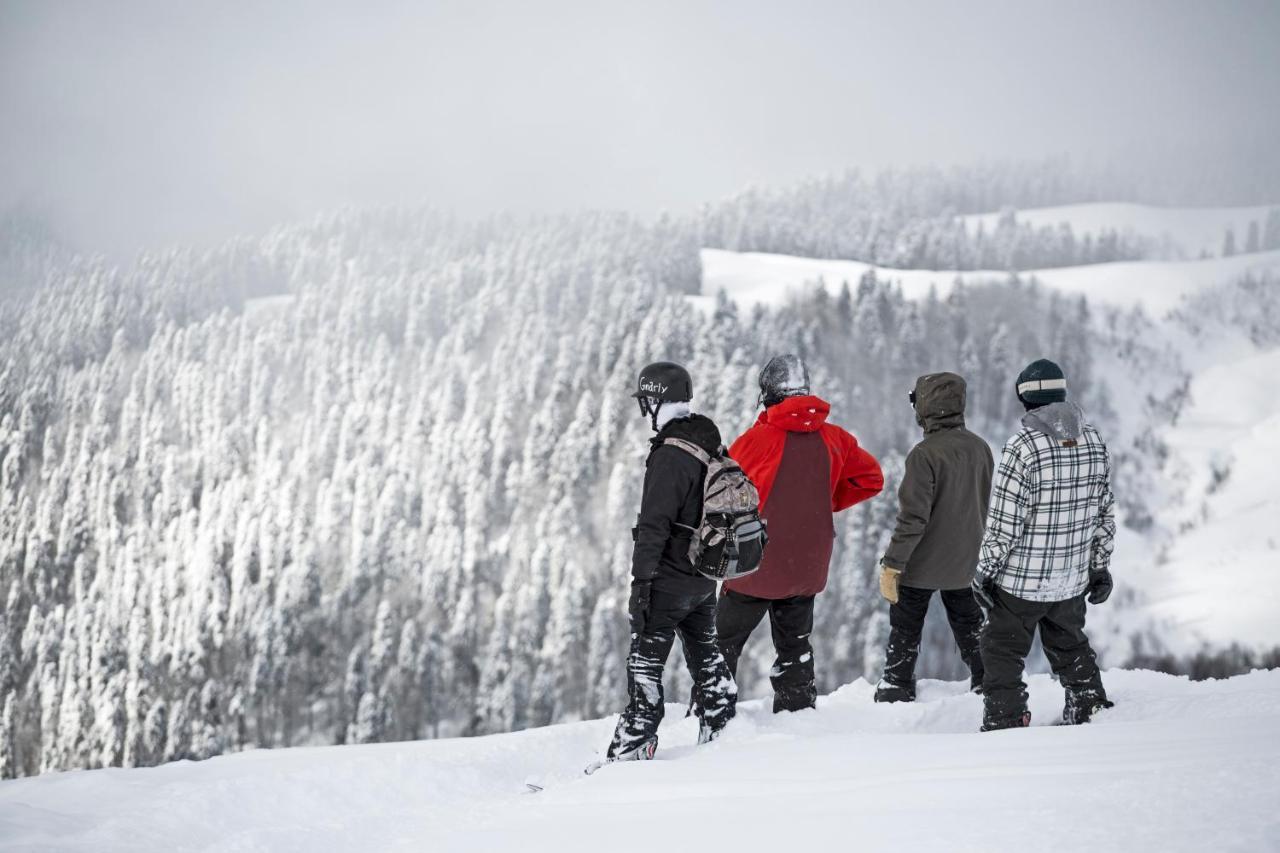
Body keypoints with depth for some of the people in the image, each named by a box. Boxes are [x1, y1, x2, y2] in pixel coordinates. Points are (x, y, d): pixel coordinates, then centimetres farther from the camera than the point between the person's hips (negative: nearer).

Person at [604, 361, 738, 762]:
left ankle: (633, 747, -4)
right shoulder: (712, 445, 7)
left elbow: (654, 526, -22)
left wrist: (641, 582, -21)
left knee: (645, 661, -4)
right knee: (706, 654, 20)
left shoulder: (670, 457, -20)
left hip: (669, 577, -8)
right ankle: (723, 726, 29)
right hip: (705, 577, 8)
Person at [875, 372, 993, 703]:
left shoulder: (925, 454, -21)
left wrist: (891, 565, -19)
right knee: (971, 631, 19)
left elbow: (913, 517, -24)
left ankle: (895, 695, 14)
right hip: (966, 564, 6)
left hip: (923, 564, -6)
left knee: (904, 635, 9)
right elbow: (989, 507, 10)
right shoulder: (980, 449, 0)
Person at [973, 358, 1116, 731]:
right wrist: (1100, 566, 17)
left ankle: (1004, 726, 6)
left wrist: (984, 571, -7)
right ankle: (1092, 710, 32)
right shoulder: (1093, 441, 1)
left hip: (1020, 580, -6)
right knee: (1070, 647, 25)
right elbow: (1105, 512, 8)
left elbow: (1004, 521, -17)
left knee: (1002, 654, 7)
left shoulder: (1024, 446, -18)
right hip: (1072, 581, 6)